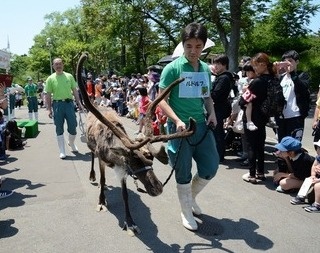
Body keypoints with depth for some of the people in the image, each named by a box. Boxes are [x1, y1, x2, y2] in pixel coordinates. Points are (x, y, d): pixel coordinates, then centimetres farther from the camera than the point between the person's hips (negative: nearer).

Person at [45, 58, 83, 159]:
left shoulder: (69, 76, 7)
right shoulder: (50, 79, 2)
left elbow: (75, 90, 11)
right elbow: (48, 94, 2)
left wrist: (79, 103, 5)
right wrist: (49, 109, -3)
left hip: (69, 103, 1)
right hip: (57, 104, -1)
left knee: (73, 126, 3)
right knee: (59, 129, 4)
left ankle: (71, 143, 33)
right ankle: (62, 151, 12)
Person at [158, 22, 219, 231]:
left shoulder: (206, 69, 8)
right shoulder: (173, 68, -10)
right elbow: (162, 100, -10)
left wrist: (212, 112, 1)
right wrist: (177, 120, -23)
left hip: (202, 125, 6)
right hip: (180, 127, -5)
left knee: (211, 167, 9)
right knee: (184, 174, 6)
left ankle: (191, 197, 36)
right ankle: (187, 213, 27)